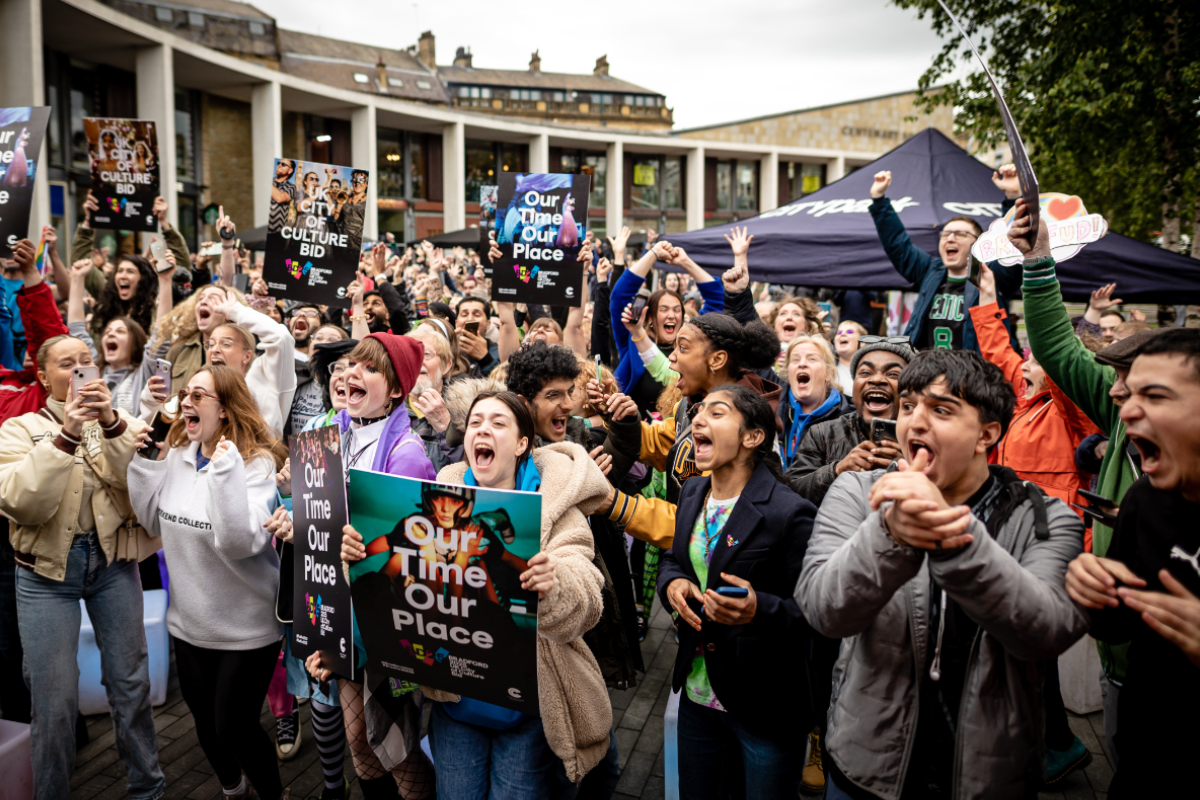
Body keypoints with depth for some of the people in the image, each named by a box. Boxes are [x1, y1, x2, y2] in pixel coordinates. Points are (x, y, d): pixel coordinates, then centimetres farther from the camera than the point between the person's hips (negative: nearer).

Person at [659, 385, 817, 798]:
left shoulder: (790, 513, -20)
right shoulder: (692, 494, 2)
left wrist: (759, 608, -35)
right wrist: (671, 582, -6)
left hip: (766, 705, -6)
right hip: (697, 692, 6)